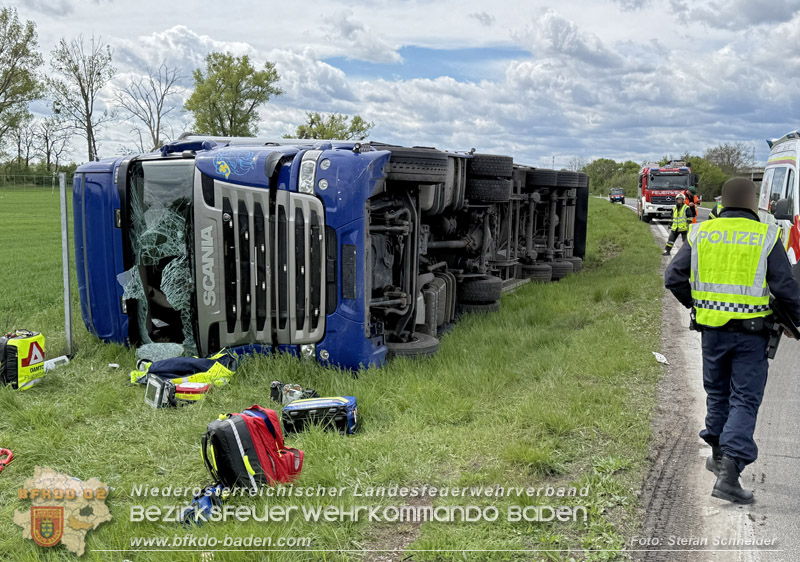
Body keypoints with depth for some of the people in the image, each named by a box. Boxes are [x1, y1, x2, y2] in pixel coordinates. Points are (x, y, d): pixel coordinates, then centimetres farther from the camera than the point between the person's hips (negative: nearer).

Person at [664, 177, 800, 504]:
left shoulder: (701, 233, 1)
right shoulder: (766, 236, -7)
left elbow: (673, 278, 3)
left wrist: (694, 303, 20)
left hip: (712, 329, 3)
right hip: (750, 333, -3)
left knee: (717, 392, 20)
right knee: (745, 400, 2)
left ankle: (719, 456, 35)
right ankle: (729, 474, -6)